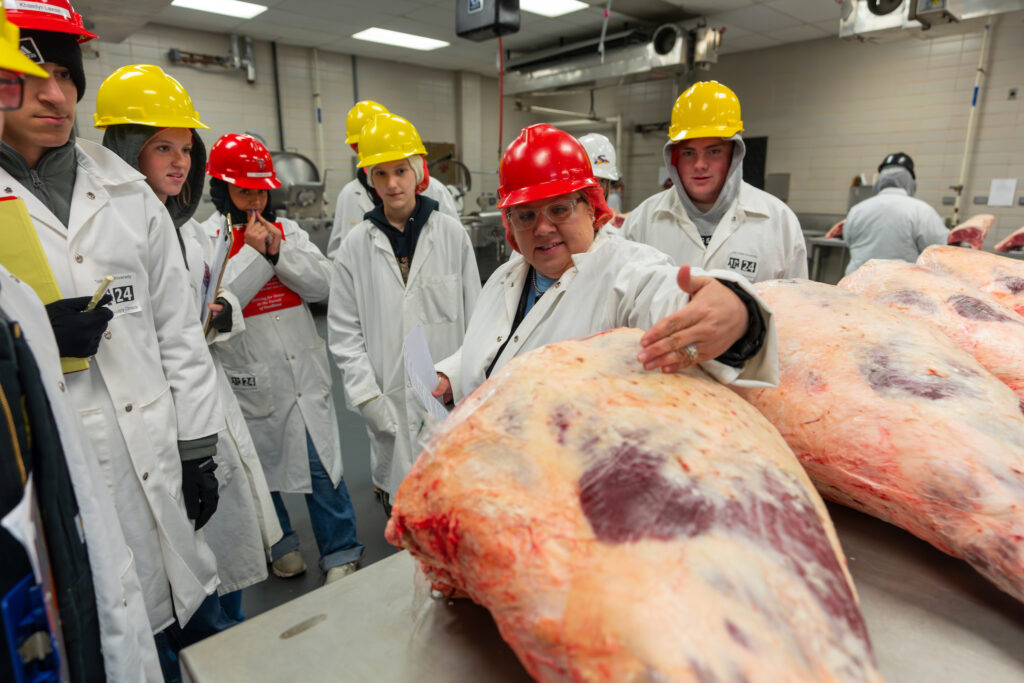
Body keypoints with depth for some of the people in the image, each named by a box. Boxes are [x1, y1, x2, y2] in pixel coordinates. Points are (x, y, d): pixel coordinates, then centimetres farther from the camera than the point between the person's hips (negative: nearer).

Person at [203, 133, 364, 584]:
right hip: (249, 378, -1)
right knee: (261, 465, 16)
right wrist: (254, 253, -14)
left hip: (304, 372, 2)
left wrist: (279, 250, -14)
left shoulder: (288, 230, 8)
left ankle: (340, 553, 18)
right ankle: (281, 544, 39)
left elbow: (321, 284, -2)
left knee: (322, 464, 3)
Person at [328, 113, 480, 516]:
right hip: (391, 402, 0)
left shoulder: (452, 234, 0)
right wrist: (368, 397, -5)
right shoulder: (357, 245, 2)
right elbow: (344, 332, 3)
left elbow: (475, 317, 2)